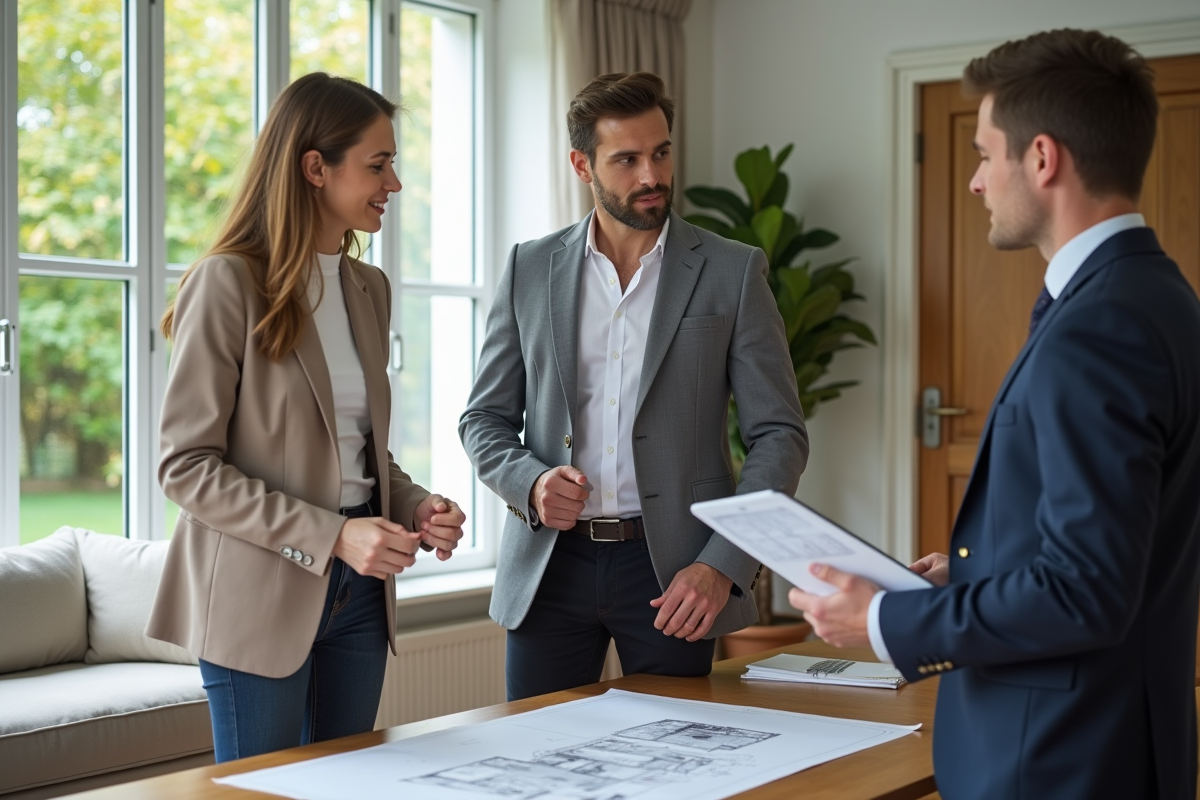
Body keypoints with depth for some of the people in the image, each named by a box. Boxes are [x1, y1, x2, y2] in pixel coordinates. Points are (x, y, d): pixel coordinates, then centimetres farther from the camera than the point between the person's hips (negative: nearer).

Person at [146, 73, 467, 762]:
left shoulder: (369, 289, 11)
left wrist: (416, 505, -2)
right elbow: (187, 466, -14)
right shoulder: (228, 284, -11)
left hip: (358, 591, 7)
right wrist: (330, 536, -21)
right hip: (261, 594, -7)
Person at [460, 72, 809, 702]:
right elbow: (484, 419, 11)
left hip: (671, 568, -1)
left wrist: (723, 565, -12)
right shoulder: (530, 269, 7)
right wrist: (530, 482, -10)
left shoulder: (732, 273, 1)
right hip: (550, 562, 2)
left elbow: (778, 436, -1)